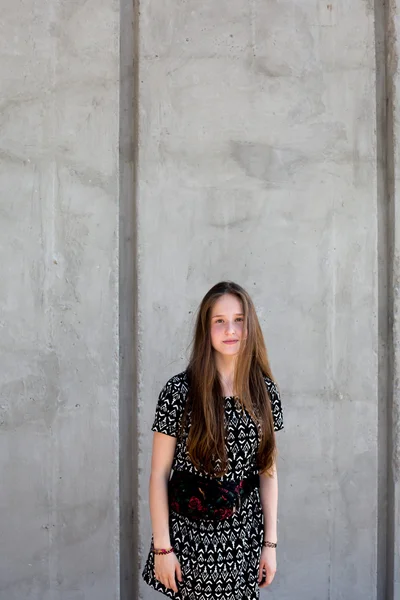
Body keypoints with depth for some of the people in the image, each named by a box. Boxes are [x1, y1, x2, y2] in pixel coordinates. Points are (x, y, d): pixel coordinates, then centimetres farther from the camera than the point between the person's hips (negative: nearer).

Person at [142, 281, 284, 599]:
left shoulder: (265, 391, -1)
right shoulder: (179, 391, -12)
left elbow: (268, 470, 4)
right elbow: (159, 473, -8)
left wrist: (270, 542, 3)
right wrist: (162, 547, -8)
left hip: (244, 538, 3)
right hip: (189, 535, -2)